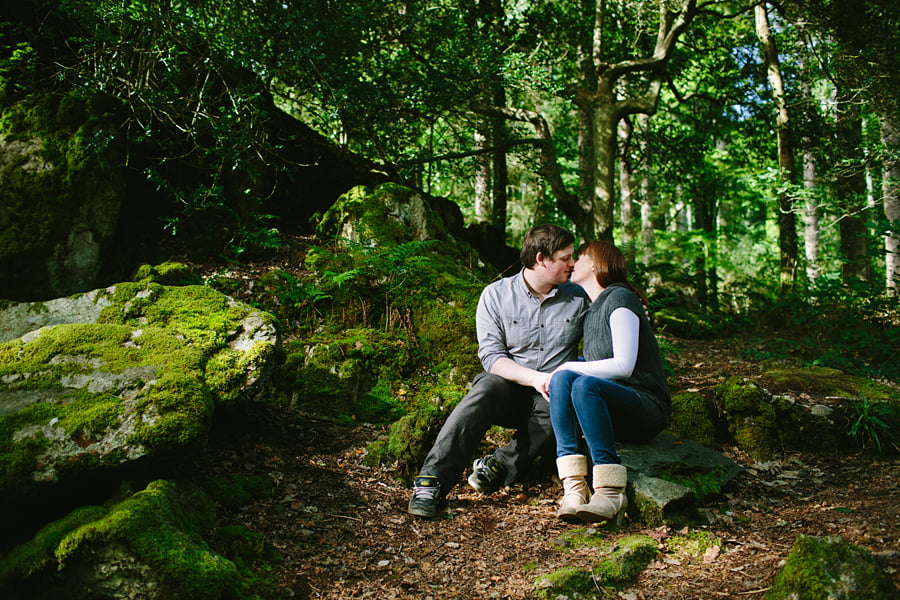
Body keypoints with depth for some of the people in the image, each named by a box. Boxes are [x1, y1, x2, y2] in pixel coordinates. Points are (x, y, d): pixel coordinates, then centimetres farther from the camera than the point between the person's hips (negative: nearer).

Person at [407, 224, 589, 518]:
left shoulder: (578, 298, 7)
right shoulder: (496, 295, 2)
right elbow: (491, 356, -6)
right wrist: (534, 378, -21)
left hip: (552, 394, 1)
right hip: (509, 388, -1)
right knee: (486, 388, -35)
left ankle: (500, 465, -28)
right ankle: (432, 480, -43)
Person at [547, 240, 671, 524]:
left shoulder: (620, 298, -4)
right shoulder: (591, 311, 22)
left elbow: (623, 366, -15)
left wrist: (570, 367, -11)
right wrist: (564, 370, 7)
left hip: (647, 407, -7)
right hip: (611, 408, 7)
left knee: (584, 384, -34)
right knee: (562, 378, -22)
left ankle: (610, 492, -35)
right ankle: (574, 487, -33)